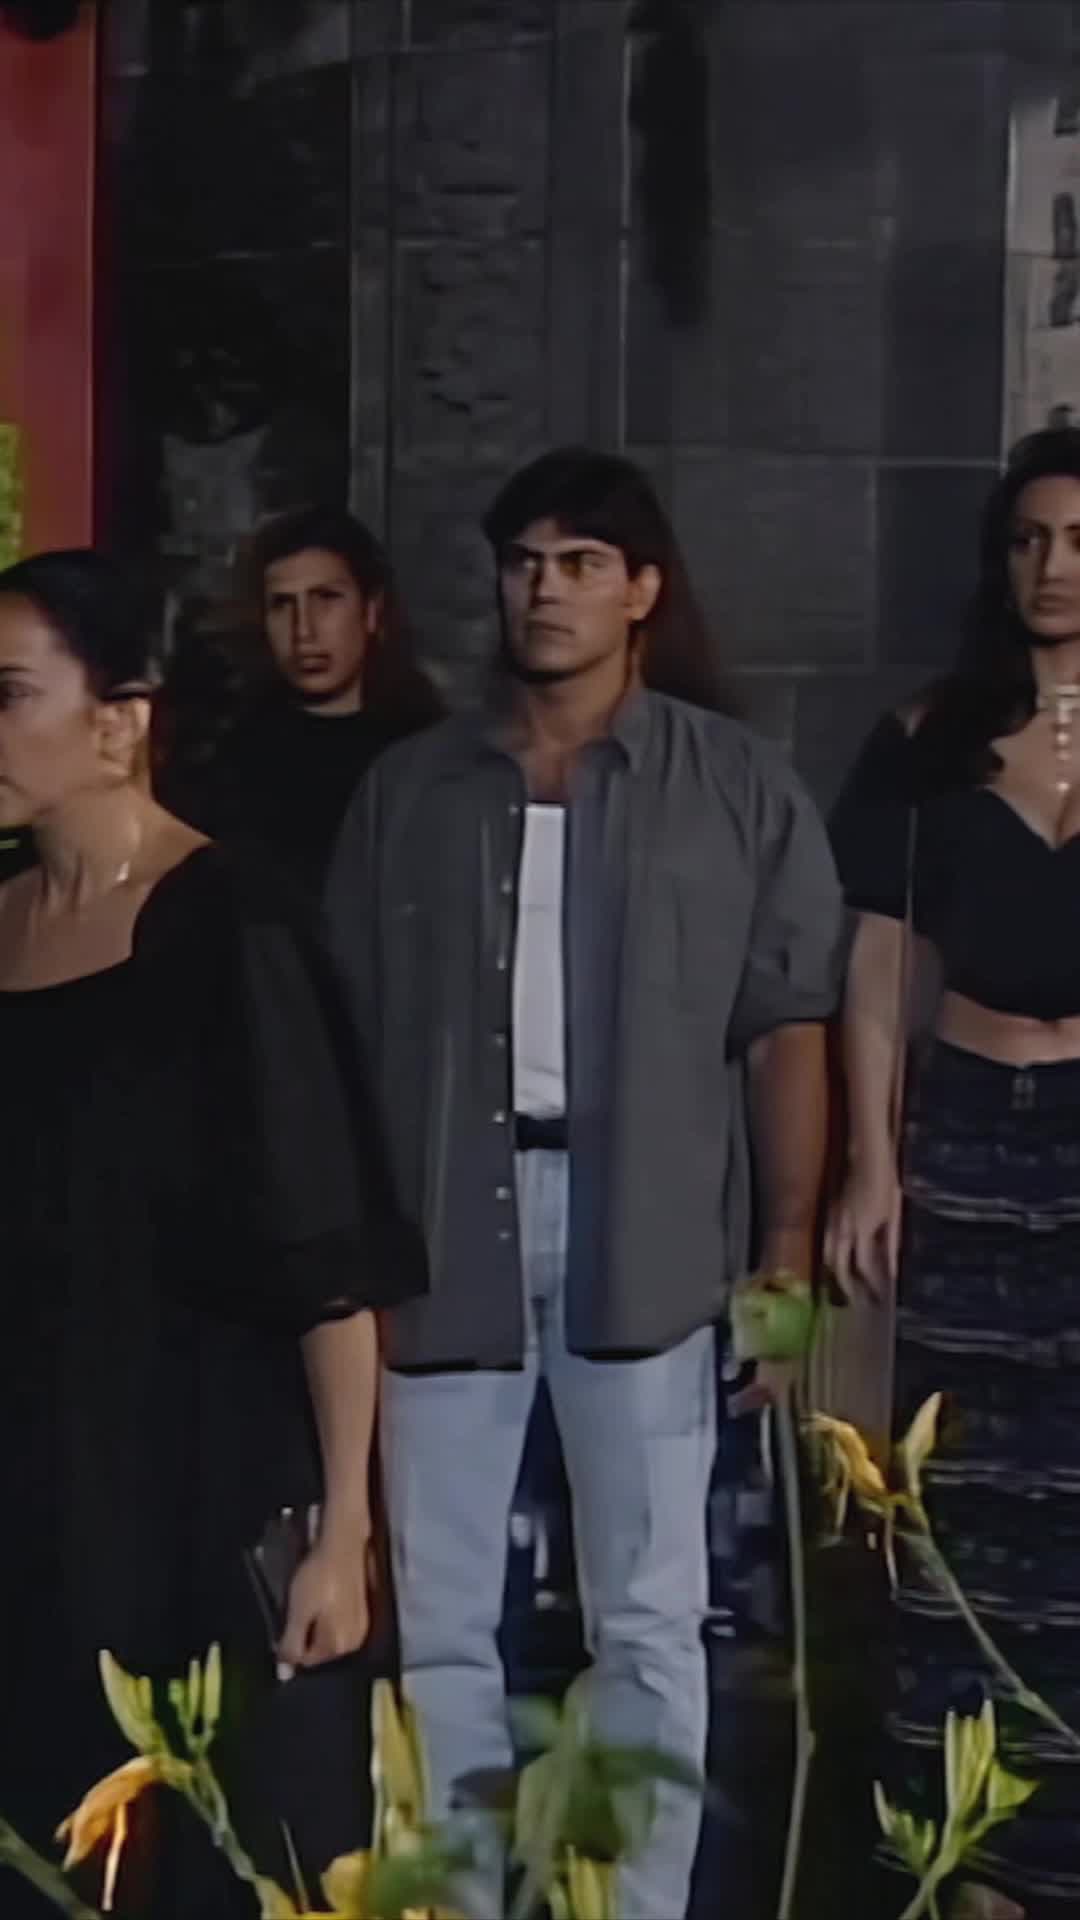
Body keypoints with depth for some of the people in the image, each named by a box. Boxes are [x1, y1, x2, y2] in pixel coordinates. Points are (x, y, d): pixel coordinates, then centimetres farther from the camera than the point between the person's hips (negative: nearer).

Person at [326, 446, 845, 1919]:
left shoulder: (739, 786, 3)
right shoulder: (410, 788, 10)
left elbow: (787, 1029, 0)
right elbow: (347, 1030, 7)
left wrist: (787, 1248, -7)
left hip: (645, 1228, -2)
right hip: (446, 1219, 2)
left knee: (649, 1622, 5)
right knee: (436, 1623, 7)